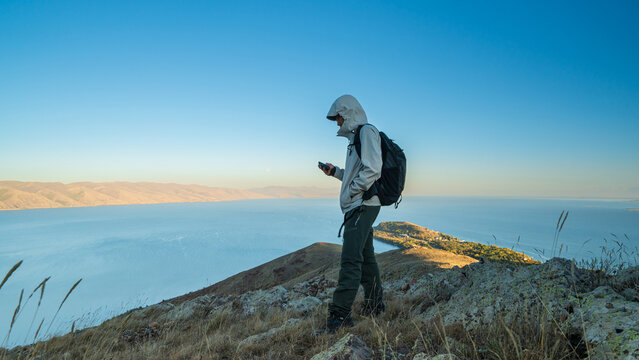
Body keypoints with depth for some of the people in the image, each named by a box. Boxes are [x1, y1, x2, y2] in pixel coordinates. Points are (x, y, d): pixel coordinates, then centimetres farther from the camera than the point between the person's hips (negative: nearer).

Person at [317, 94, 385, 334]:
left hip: (362, 205, -10)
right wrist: (335, 172, 17)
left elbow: (372, 171, -19)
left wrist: (352, 192, -14)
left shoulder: (367, 131, -7)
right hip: (359, 206, 10)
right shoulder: (356, 136, 23)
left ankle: (339, 314, -13)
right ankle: (375, 306, 26)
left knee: (351, 259, -14)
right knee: (365, 256, 15)